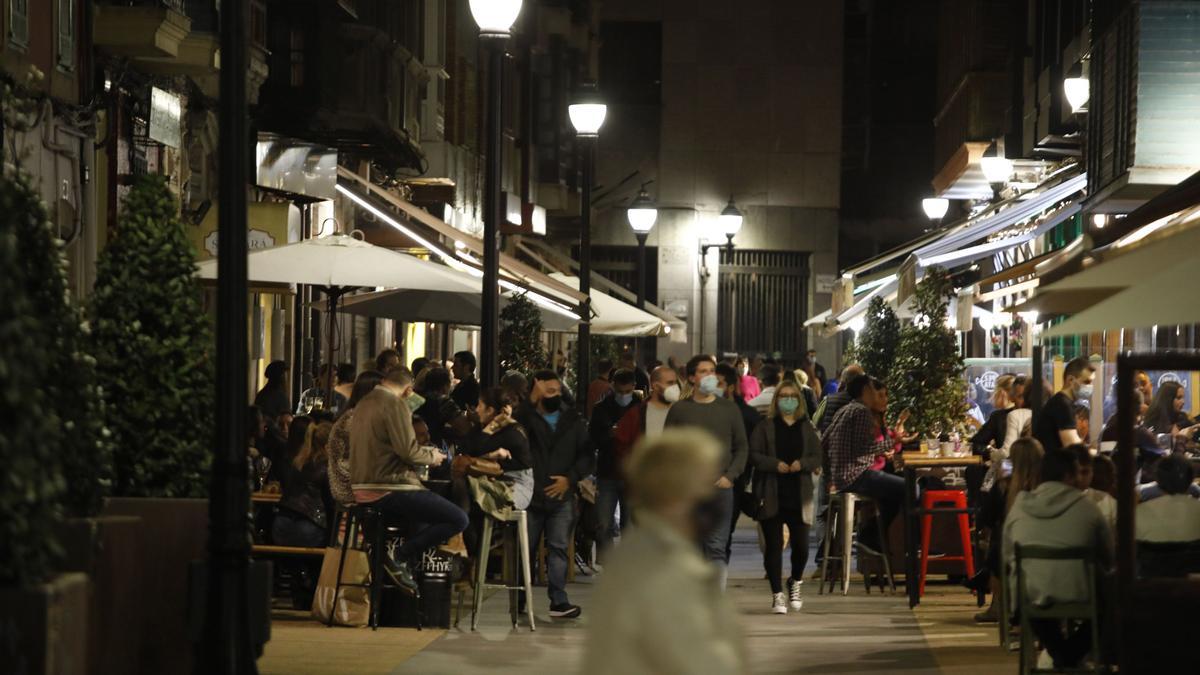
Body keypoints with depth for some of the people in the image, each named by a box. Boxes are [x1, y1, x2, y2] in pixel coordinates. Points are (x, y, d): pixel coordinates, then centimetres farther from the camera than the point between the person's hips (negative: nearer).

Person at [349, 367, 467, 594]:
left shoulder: (363, 404, 17)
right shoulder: (396, 404, -11)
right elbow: (408, 450, -18)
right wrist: (432, 457, 2)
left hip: (362, 489, 10)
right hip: (390, 489, -10)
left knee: (425, 516, 34)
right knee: (459, 519, -11)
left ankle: (405, 566, 17)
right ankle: (400, 557, -11)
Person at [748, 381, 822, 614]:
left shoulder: (808, 428, 12)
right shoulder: (764, 427, 5)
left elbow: (818, 457, 7)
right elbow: (754, 454, -2)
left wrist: (802, 464, -13)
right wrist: (775, 464, -17)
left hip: (799, 495, 2)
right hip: (771, 495, -2)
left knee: (801, 545, 0)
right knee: (773, 546, -2)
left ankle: (795, 582, 29)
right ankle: (777, 595, 4)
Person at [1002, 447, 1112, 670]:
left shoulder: (1020, 507, 0)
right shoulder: (1086, 507, -7)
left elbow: (1008, 556, 10)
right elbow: (1109, 556, 2)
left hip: (1030, 595, 3)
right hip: (1079, 594, -3)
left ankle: (1061, 656, 35)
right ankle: (1072, 655, 27)